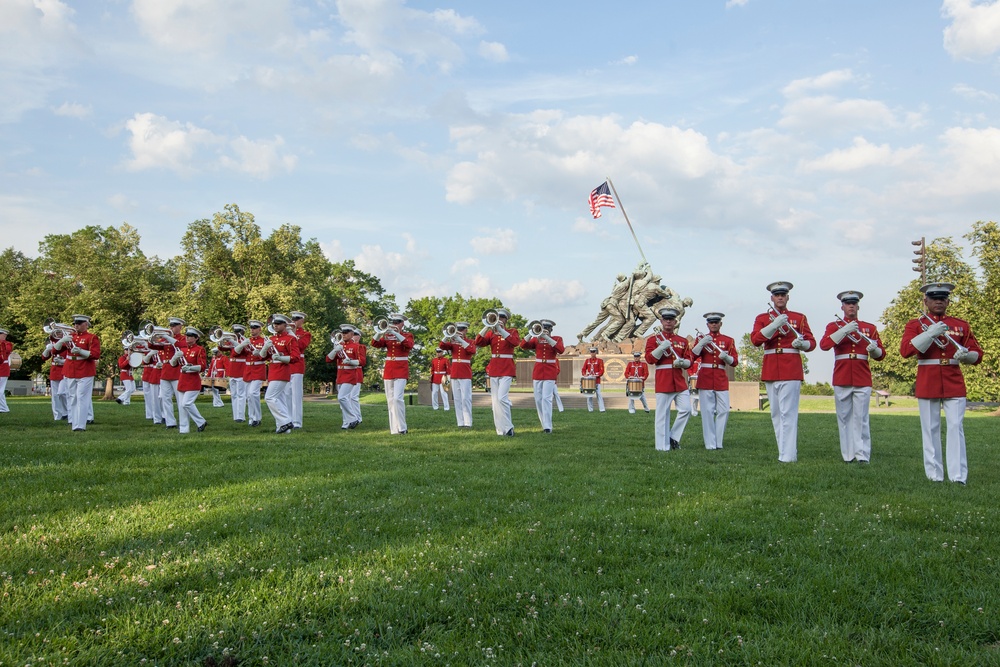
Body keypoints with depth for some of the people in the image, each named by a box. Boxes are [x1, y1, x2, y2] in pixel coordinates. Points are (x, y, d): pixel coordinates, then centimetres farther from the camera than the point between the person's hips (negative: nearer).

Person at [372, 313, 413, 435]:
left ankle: (401, 428, -14)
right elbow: (375, 343, -2)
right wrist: (380, 332, -20)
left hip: (401, 370, -5)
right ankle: (394, 426, 12)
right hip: (388, 370, 5)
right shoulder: (387, 336, 13)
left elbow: (409, 345, -20)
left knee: (397, 398, -17)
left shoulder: (408, 335, 2)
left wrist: (395, 333, -26)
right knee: (390, 400, 6)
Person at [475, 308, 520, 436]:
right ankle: (501, 429, 9)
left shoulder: (512, 332, 4)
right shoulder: (491, 333, 11)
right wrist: (487, 327, -14)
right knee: (495, 400, 3)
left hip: (507, 370, -4)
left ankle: (508, 427, -8)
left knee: (502, 398, -18)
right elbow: (478, 343, -4)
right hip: (493, 370, 4)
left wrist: (500, 329, -21)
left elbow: (516, 342, -19)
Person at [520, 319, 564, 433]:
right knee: (538, 400, 4)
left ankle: (548, 426, -15)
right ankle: (544, 424, 15)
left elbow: (561, 350, -18)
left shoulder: (557, 339, 4)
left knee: (546, 398, -14)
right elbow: (523, 345, -6)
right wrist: (531, 333, -19)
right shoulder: (536, 339, 10)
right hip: (537, 371, 4)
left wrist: (546, 337, -21)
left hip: (550, 372, -4)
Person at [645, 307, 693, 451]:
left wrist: (682, 362, -11)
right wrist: (662, 347, -19)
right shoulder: (653, 339, 5)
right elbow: (649, 359, -6)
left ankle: (673, 437, 12)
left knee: (686, 409, -5)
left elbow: (689, 361, 11)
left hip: (680, 381, 4)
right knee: (663, 413, -2)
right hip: (663, 382, -4)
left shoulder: (683, 341, 14)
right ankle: (663, 445, 4)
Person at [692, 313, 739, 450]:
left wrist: (726, 357, -18)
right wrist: (701, 343, -18)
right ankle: (710, 444, 1)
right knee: (707, 412, -2)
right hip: (705, 379, -1)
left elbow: (735, 361, 3)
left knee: (724, 411, -2)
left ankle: (719, 442, 8)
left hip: (721, 380, 1)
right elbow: (692, 356, -4)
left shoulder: (728, 340, 10)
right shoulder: (701, 339, 9)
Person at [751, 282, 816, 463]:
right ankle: (785, 450, 15)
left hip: (791, 370, -3)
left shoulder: (799, 317, 7)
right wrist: (774, 325, -20)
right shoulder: (762, 318, 9)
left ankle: (788, 455, -12)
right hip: (770, 371, 3)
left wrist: (802, 343, -19)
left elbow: (811, 342, 4)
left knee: (788, 413, -10)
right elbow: (755, 340, -7)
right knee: (776, 414, 7)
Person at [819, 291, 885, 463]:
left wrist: (874, 348, -16)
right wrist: (844, 330, -20)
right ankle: (848, 455, 8)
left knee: (861, 418, -5)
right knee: (844, 418, 2)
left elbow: (880, 354, 8)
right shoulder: (834, 326, 8)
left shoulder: (869, 327, 12)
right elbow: (824, 345, -11)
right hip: (841, 378, 0)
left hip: (862, 379, 0)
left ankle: (863, 455, -5)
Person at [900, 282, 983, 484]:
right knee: (930, 429, 2)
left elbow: (977, 354, 11)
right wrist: (930, 333, -20)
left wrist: (966, 355, -13)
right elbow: (905, 350, -11)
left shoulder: (961, 325, 11)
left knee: (956, 427, -4)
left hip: (954, 384, 1)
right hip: (927, 385, -1)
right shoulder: (915, 325, 4)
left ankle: (959, 476, -4)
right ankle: (934, 475, 9)